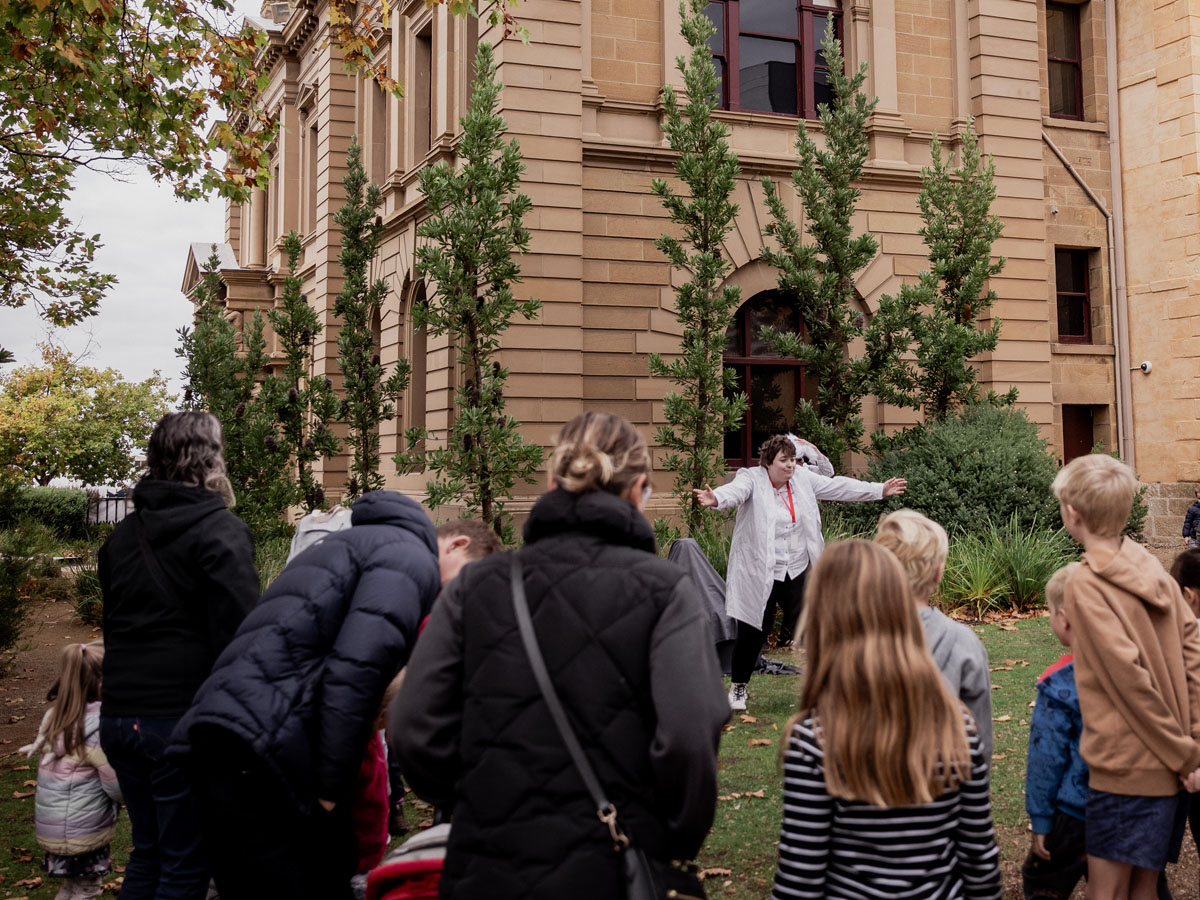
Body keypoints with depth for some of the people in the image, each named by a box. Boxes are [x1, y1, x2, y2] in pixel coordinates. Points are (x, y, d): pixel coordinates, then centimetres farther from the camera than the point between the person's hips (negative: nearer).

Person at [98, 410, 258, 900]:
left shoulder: (122, 535, 12)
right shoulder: (221, 532, -11)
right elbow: (240, 634, -17)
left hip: (119, 715, 7)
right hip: (184, 717, -7)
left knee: (147, 851, 20)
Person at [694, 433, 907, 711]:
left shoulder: (802, 477, 5)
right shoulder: (752, 479, -11)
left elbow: (836, 486, 11)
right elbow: (736, 490, -30)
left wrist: (880, 490, 13)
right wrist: (716, 498, -54)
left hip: (798, 573, 4)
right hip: (759, 576, -4)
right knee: (752, 634, 3)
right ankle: (738, 687, 24)